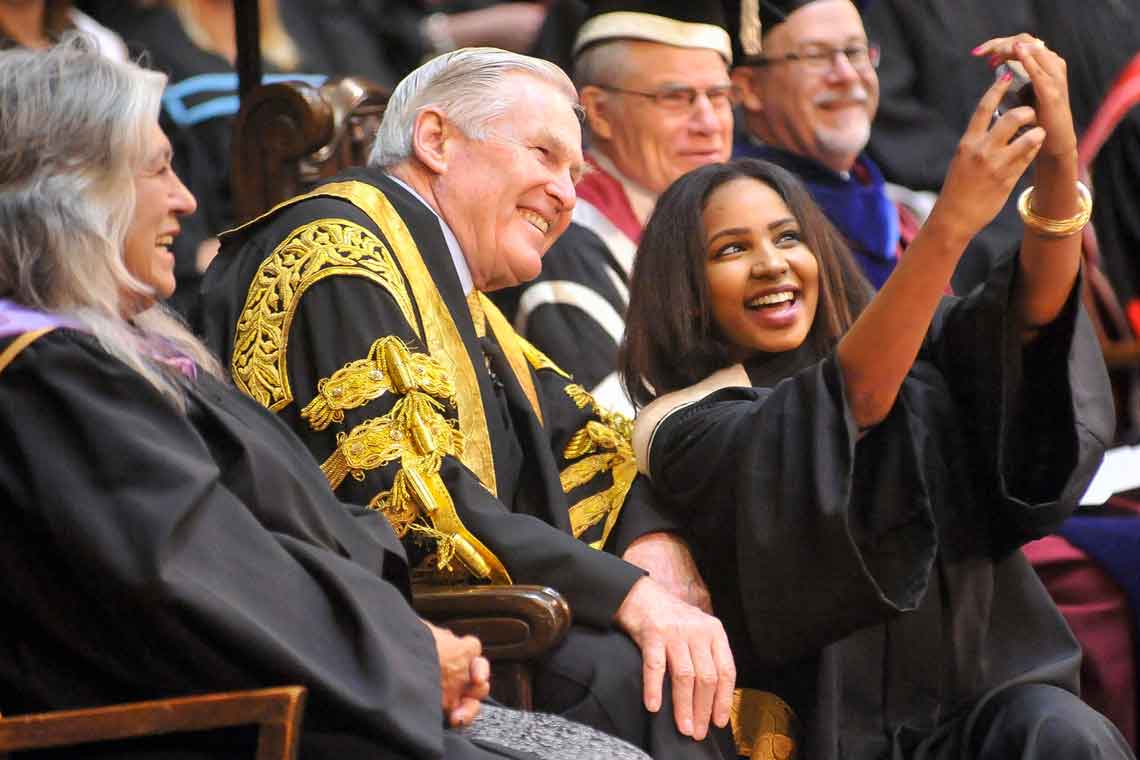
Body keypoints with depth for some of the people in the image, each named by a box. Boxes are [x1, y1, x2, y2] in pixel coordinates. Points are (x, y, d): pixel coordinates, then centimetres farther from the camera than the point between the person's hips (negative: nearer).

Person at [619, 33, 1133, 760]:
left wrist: (1058, 163, -24)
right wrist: (953, 221, -29)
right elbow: (850, 400, -18)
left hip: (988, 696, 4)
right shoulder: (685, 433, -1)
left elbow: (1033, 311, -5)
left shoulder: (906, 348, 14)